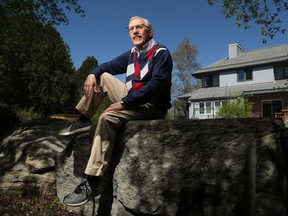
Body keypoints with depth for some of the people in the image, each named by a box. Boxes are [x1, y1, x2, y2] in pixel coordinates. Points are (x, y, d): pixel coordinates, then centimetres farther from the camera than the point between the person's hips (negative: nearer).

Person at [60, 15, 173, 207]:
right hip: (132, 100, 9)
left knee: (108, 117, -32)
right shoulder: (132, 54, 12)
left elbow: (156, 85, -26)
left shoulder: (161, 53, -12)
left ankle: (94, 181, -30)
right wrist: (92, 73, -4)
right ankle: (83, 121, 4)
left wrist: (124, 102, -28)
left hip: (152, 107, -8)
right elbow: (108, 66, 19)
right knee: (102, 77, 9)